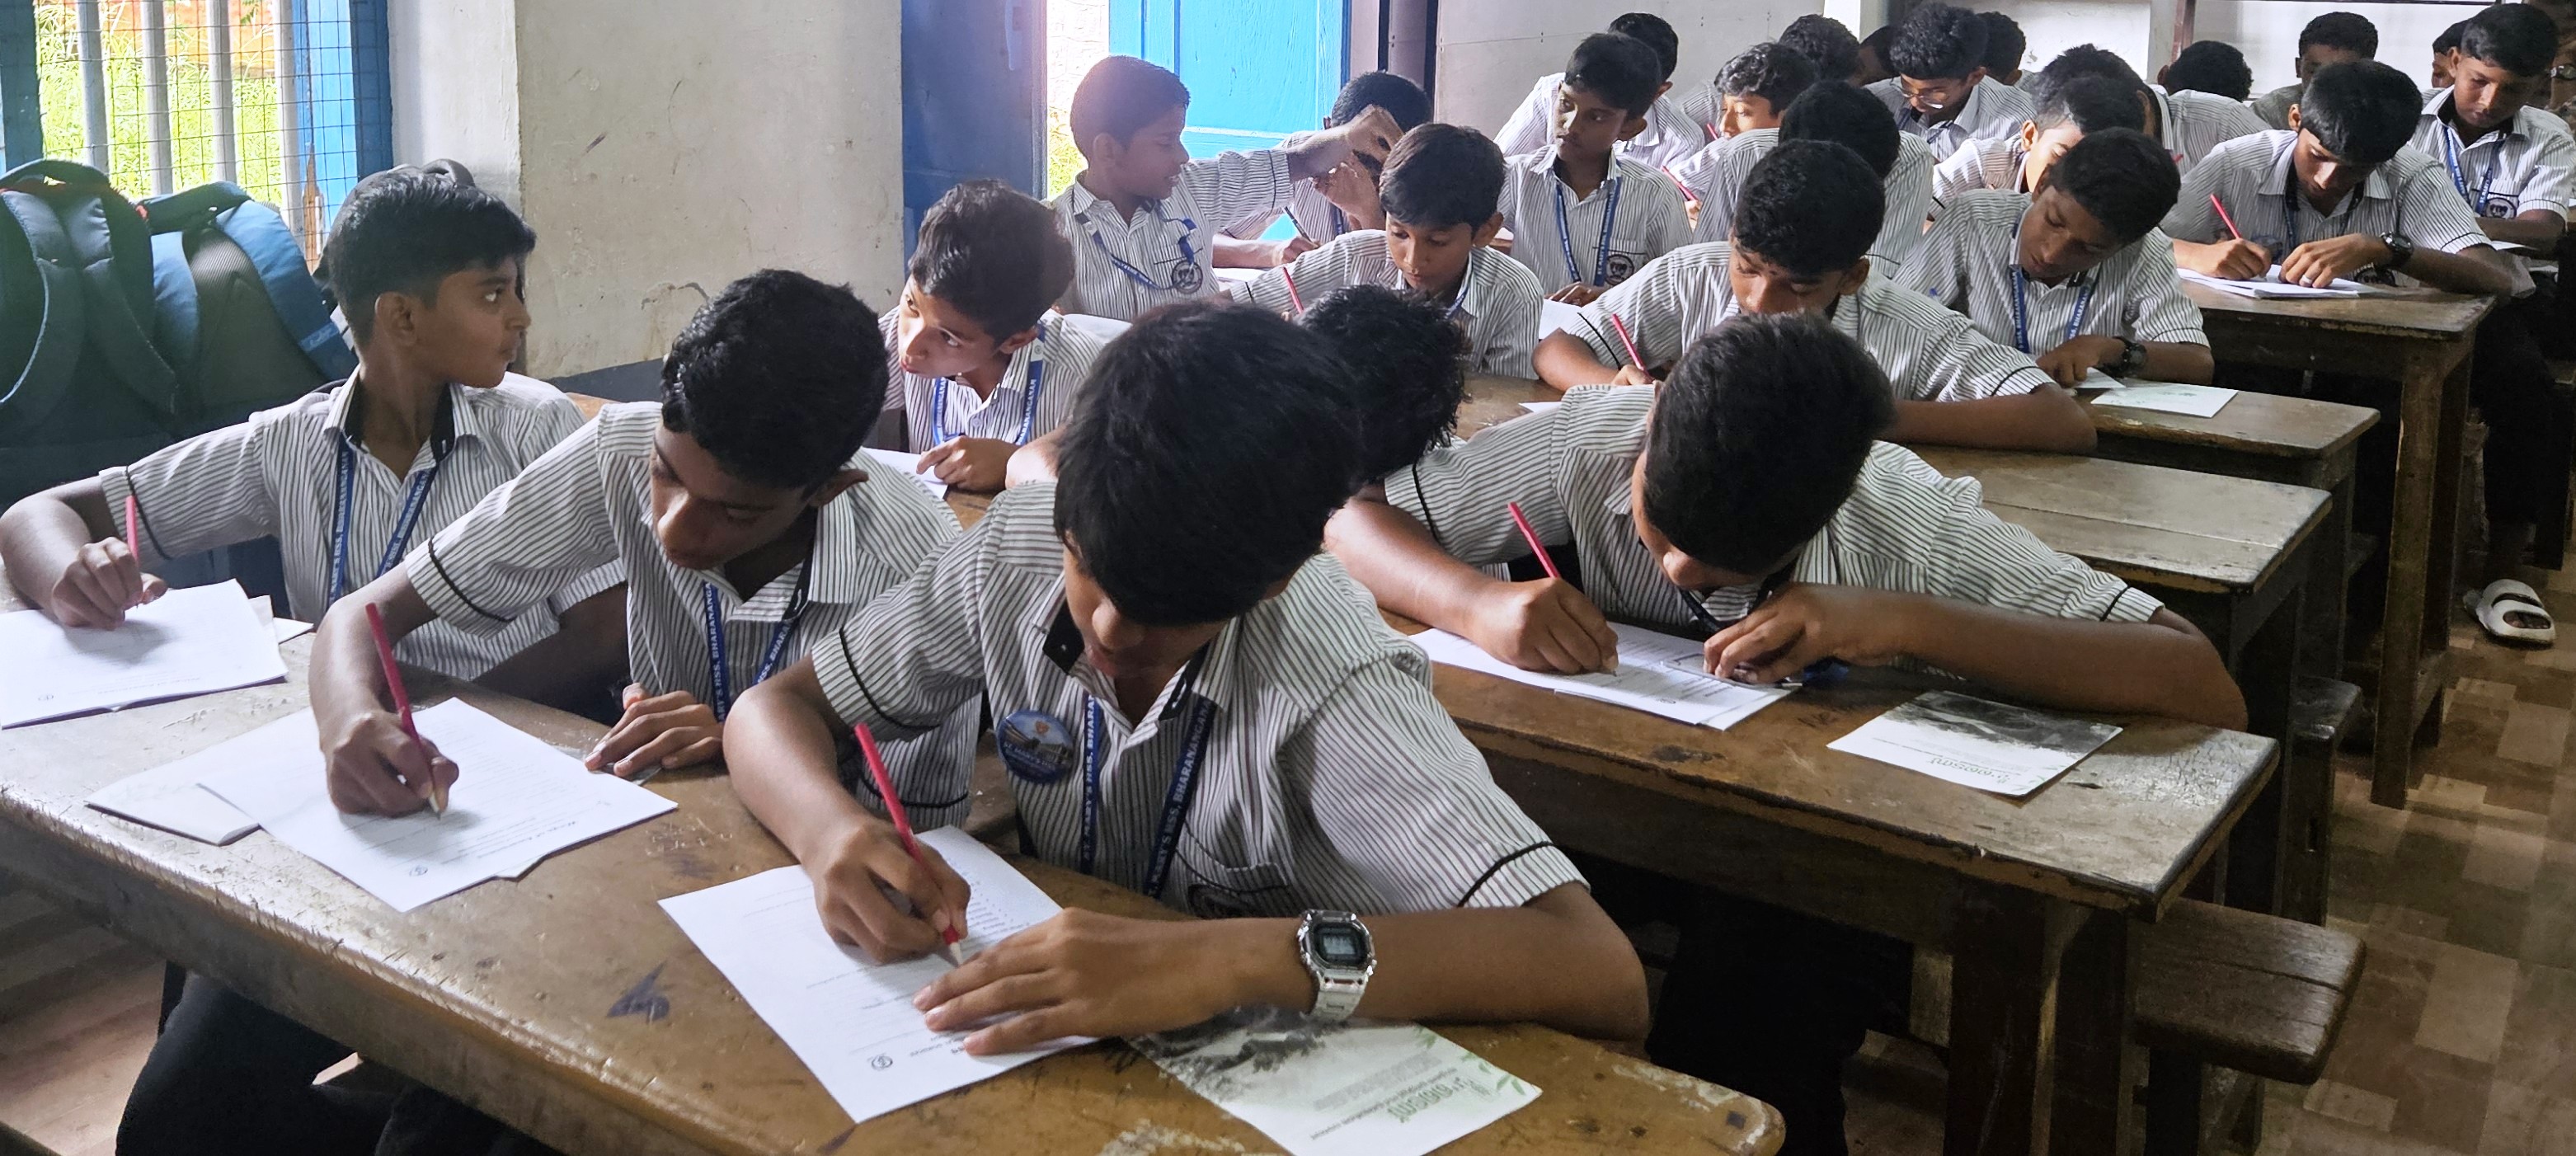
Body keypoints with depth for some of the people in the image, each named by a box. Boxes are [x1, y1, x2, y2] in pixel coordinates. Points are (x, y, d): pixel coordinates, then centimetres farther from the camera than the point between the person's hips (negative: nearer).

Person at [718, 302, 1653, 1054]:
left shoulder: (1331, 680, -26)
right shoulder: (1018, 545, -12)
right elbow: (779, 709, -3)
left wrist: (1247, 958, -43)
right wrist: (837, 833, -24)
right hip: (1058, 1036, 3)